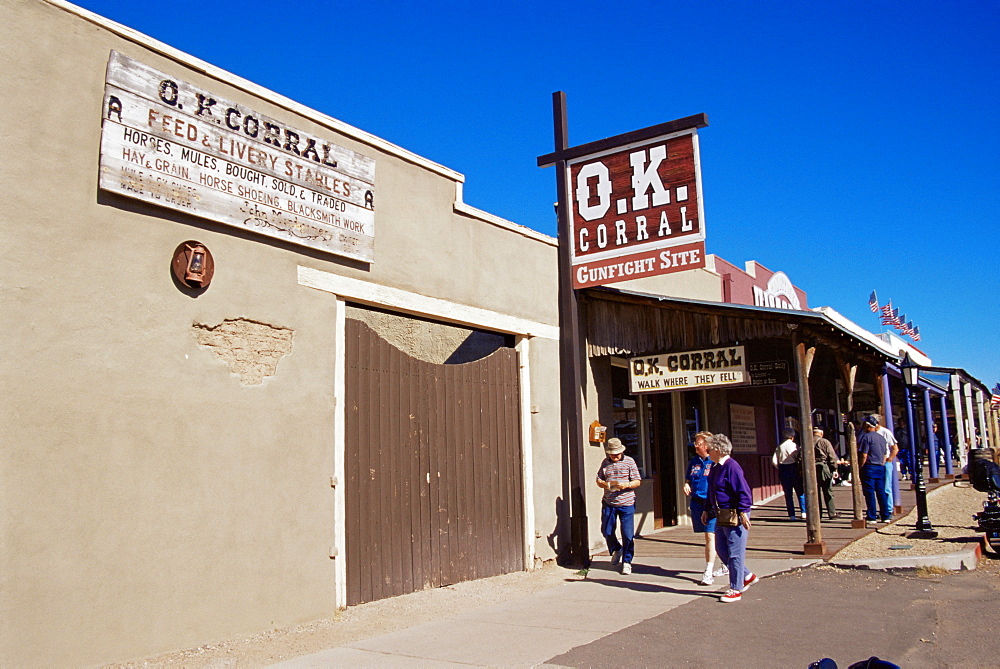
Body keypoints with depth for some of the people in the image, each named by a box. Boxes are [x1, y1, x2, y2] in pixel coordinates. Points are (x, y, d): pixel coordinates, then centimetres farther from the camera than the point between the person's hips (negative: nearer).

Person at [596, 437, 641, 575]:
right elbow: (599, 479, 13)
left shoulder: (629, 461, -1)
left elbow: (638, 481, -1)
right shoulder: (605, 463, 8)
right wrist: (604, 484, -10)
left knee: (628, 534, -3)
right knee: (606, 531, 7)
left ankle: (627, 561, 13)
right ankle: (616, 550, 36)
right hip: (608, 503, 3)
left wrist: (626, 485, -20)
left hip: (626, 503, -3)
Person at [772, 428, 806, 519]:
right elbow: (799, 458, -11)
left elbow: (774, 461, -2)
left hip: (783, 471, 3)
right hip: (793, 469, -3)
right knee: (800, 492, 8)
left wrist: (780, 468, 10)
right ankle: (803, 512, 2)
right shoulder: (794, 445, -6)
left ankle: (792, 514, 5)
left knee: (788, 493, 6)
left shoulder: (779, 447, 4)